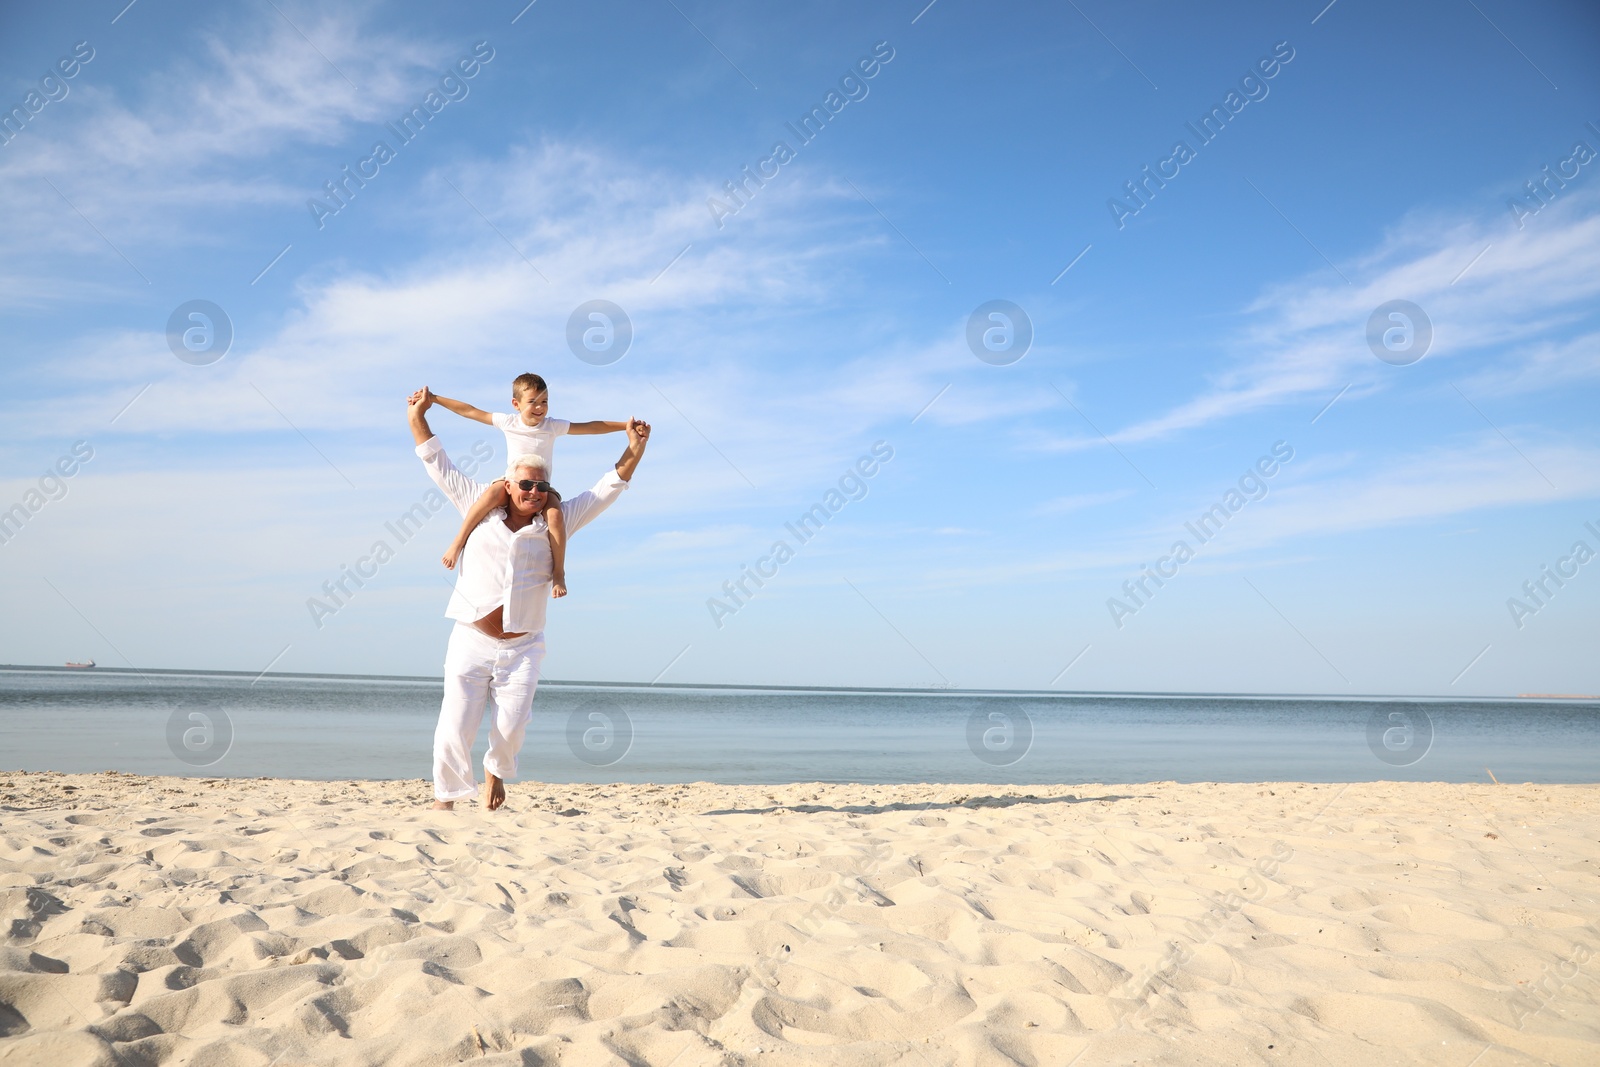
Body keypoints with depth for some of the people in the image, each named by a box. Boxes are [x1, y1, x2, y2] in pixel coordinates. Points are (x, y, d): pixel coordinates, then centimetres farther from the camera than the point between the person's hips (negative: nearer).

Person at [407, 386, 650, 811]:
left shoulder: (556, 523, 8)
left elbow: (606, 489, 10)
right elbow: (439, 465, 14)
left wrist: (634, 448, 4)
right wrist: (417, 416, 13)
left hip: (522, 649, 1)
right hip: (471, 642, 0)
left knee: (511, 729, -7)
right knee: (455, 728, -9)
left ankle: (496, 770, 25)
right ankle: (444, 799, 6)